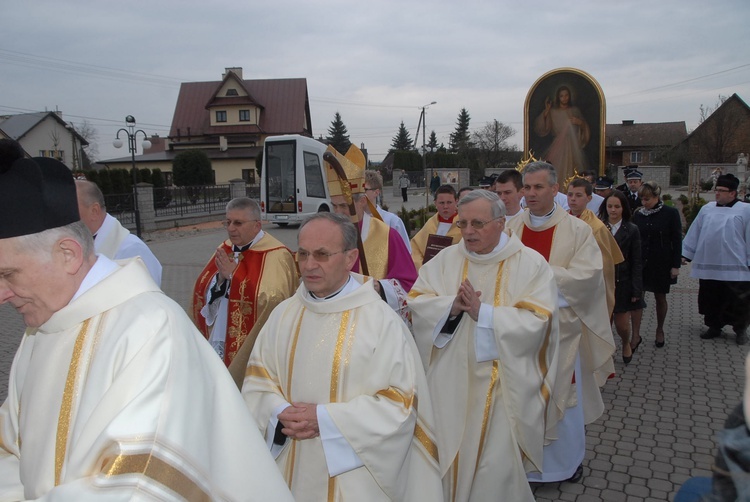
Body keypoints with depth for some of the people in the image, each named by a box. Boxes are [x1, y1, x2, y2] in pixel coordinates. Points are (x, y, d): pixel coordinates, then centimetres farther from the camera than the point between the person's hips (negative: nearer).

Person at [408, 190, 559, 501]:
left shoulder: (531, 264, -6)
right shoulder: (446, 259, 3)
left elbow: (536, 322, -15)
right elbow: (416, 301, -1)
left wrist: (482, 312, -20)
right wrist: (451, 306, -18)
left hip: (501, 389, -3)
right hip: (450, 384, 3)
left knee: (495, 466, 5)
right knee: (449, 459, 13)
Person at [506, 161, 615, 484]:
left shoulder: (577, 230, -3)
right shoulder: (510, 228, 4)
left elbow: (587, 275, -14)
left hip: (561, 326, -2)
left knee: (562, 394, 10)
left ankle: (567, 460, 31)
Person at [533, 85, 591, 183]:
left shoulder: (575, 111, 13)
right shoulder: (552, 112, 7)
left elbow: (585, 129, 17)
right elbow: (541, 129, -4)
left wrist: (580, 123, -4)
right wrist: (546, 111, -7)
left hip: (574, 147, 2)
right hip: (558, 147, -2)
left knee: (574, 176, -7)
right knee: (557, 174, -14)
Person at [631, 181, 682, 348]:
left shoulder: (670, 213, -6)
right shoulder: (637, 214, 1)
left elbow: (677, 240, -4)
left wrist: (676, 265, -7)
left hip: (661, 264, -2)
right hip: (640, 262, 2)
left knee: (660, 297, 11)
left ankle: (659, 331, 30)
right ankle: (635, 335, 1)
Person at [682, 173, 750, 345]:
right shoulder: (707, 209, 9)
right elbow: (694, 233, 11)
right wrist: (685, 254, 10)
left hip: (735, 268, -4)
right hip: (708, 267, 4)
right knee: (711, 299, 12)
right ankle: (714, 326, 29)